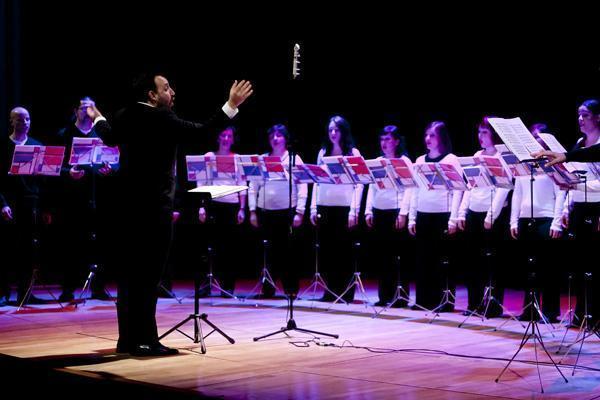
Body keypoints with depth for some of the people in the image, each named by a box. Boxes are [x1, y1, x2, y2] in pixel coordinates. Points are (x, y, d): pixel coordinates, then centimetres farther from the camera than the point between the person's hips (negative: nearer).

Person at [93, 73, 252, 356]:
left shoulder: (124, 116, 9)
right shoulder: (161, 119, -15)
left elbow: (111, 139, 28)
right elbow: (200, 131, -20)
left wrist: (97, 119, 49)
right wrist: (231, 106, -18)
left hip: (129, 205, 8)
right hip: (154, 207, -8)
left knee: (130, 273, 12)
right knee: (148, 275, -5)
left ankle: (128, 339, 17)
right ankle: (145, 341, -2)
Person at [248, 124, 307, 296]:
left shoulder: (294, 159, 5)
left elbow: (302, 186, 0)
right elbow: (253, 186, 11)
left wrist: (300, 212, -8)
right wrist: (252, 211, 3)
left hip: (287, 211, -2)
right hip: (265, 211, 2)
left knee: (287, 250, -1)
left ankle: (291, 289, 7)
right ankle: (267, 288, 11)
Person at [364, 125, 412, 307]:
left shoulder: (404, 161, -1)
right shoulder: (377, 162, 14)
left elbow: (408, 189, -7)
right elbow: (372, 187, 15)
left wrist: (403, 213, -15)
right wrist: (368, 211, 7)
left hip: (396, 212, -5)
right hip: (379, 212, 5)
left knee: (398, 255, -2)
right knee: (382, 254, 6)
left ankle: (401, 297, 2)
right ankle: (385, 296, 11)